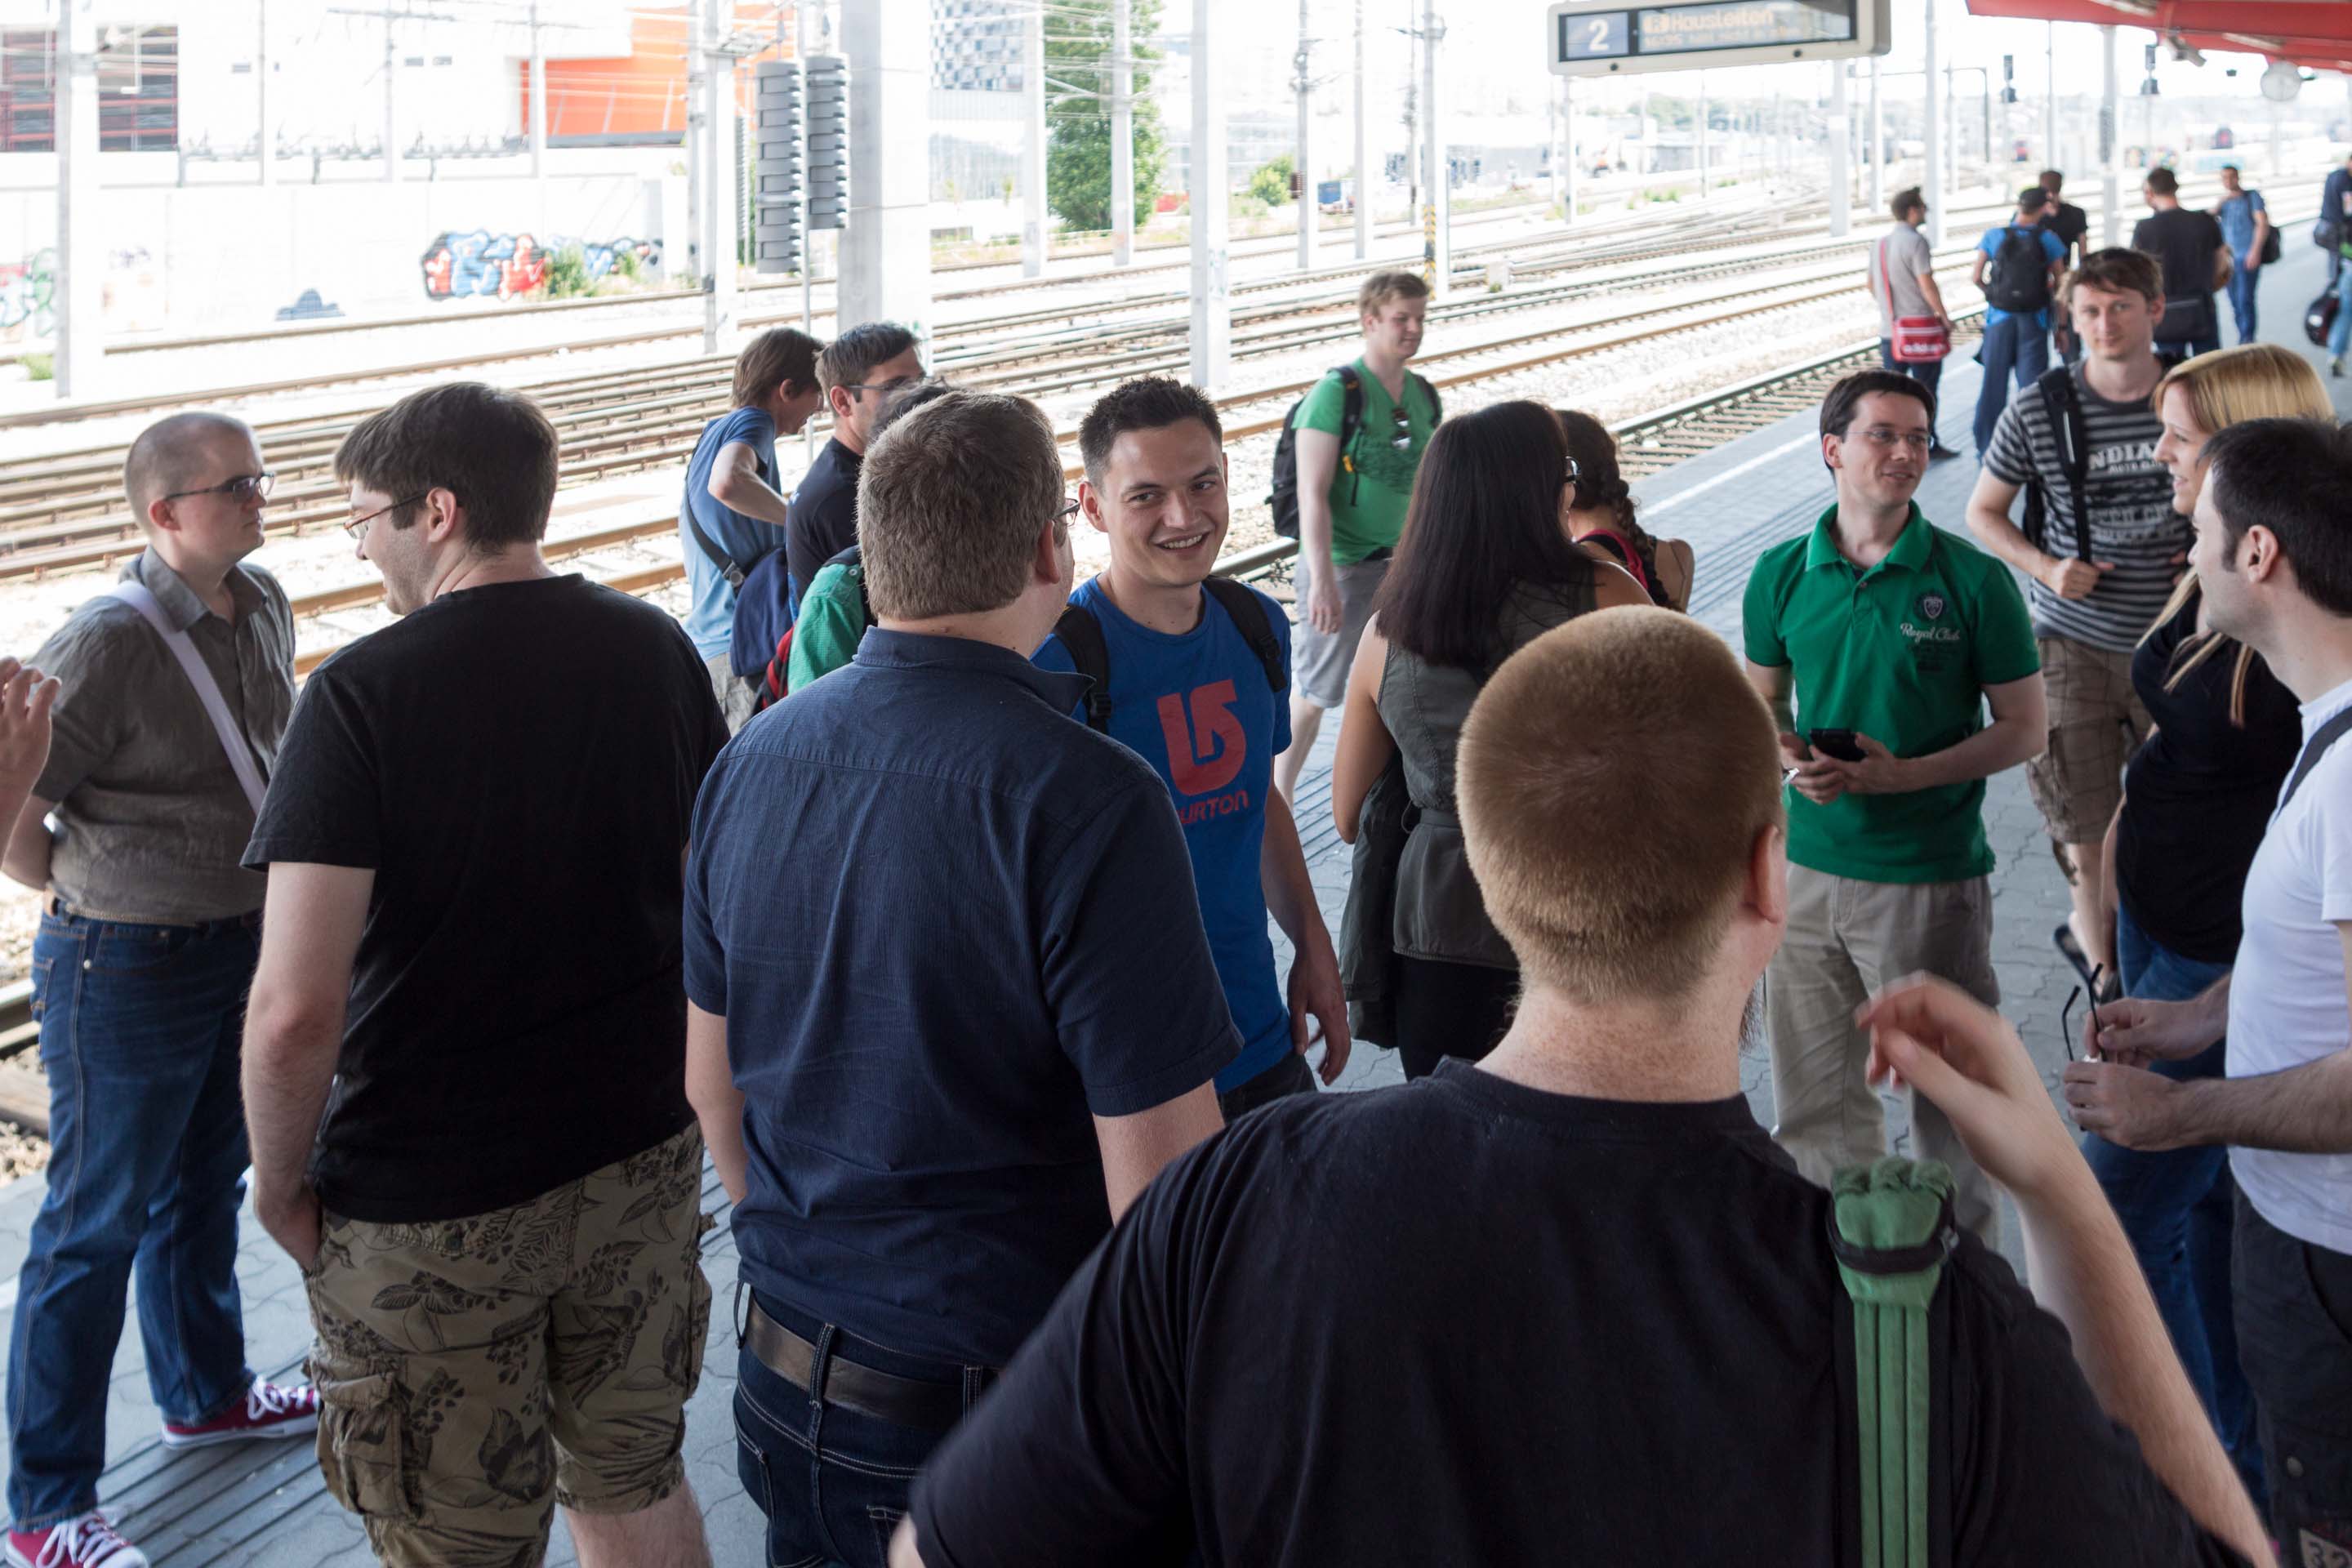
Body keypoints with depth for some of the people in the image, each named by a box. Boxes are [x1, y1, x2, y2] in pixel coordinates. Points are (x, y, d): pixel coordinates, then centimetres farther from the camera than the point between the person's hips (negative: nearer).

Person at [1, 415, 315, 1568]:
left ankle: (205, 1392, 47)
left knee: (206, 1185, 25)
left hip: (240, 946, 8)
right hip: (128, 973, -8)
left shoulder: (262, 609, 0)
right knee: (96, 1228, 2)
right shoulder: (107, 644, -24)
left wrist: (260, 902, 12)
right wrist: (98, 900, -5)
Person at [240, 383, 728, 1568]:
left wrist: (280, 1184, -8)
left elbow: (295, 1012, -24)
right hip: (643, 1159, 5)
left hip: (429, 1213, -5)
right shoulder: (656, 651, -2)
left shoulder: (361, 694, -19)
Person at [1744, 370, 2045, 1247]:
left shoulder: (1973, 581, -7)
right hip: (1807, 868, 3)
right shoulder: (1782, 575, 3)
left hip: (1932, 875, -3)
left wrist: (1902, 774, -17)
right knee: (1812, 1086, 13)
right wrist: (1790, 758, -8)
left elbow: (2023, 729, -4)